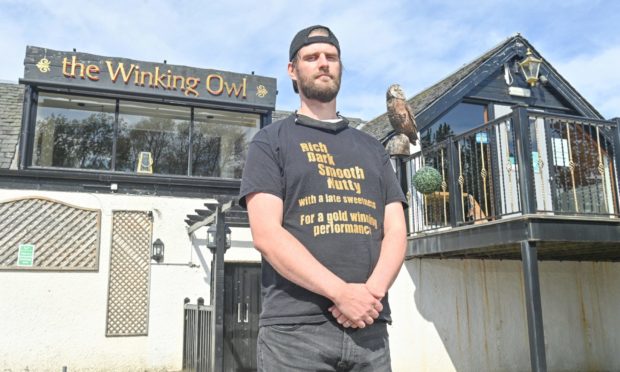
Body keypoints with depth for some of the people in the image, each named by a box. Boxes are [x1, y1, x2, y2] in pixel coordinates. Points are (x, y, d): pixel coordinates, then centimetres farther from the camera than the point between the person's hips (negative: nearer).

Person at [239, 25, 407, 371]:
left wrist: (372, 290, -10)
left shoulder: (372, 148, 18)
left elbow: (396, 231, 9)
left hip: (369, 327, 4)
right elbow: (266, 234, -7)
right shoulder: (271, 141, 5)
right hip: (295, 328, -3)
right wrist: (342, 292, -16)